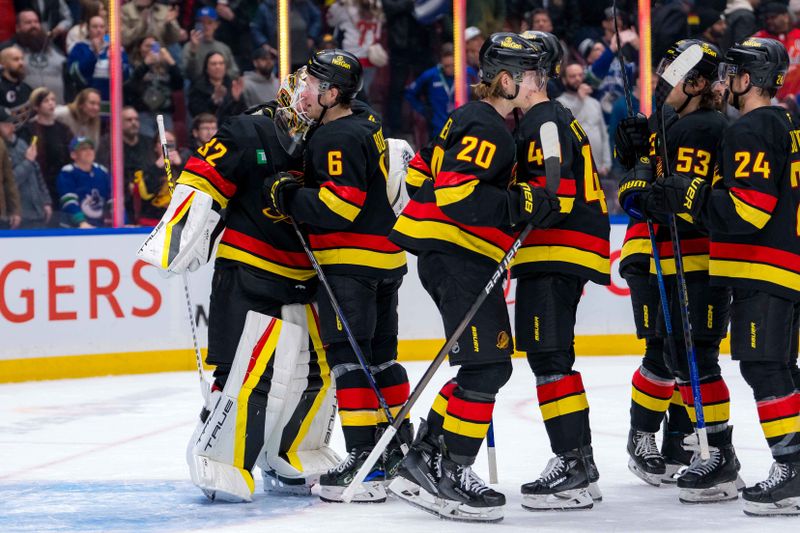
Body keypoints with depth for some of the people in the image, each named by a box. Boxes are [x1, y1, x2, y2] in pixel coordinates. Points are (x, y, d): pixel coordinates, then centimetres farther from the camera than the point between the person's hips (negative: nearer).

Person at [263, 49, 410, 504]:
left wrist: (287, 196, -15)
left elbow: (340, 205, -26)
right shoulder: (367, 121, 13)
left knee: (348, 356, -10)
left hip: (351, 259, -10)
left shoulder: (339, 138, -18)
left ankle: (365, 462, -14)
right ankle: (398, 450, 22)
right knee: (381, 355, 16)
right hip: (386, 255, 10)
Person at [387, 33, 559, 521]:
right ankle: (450, 477, -9)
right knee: (488, 366, -11)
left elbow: (422, 177, 22)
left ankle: (423, 461, 16)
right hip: (457, 256, -11)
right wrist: (520, 205, -24)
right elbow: (455, 192, -26)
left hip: (451, 256, 11)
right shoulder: (487, 129, -14)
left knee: (488, 368, 14)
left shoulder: (473, 119, 18)